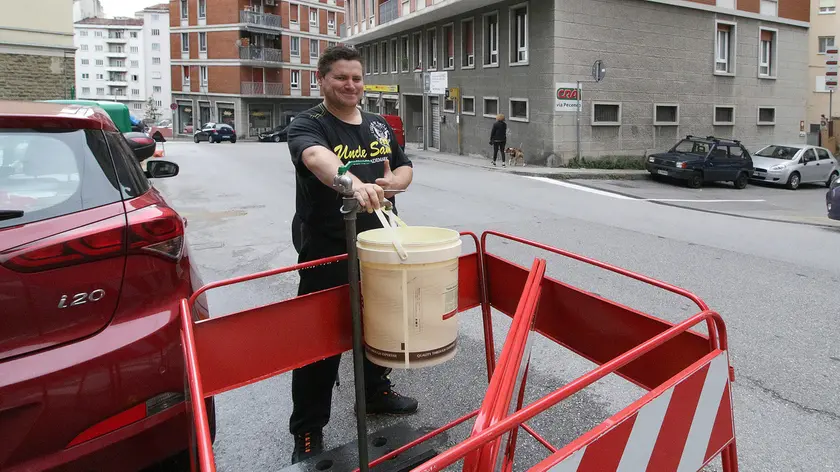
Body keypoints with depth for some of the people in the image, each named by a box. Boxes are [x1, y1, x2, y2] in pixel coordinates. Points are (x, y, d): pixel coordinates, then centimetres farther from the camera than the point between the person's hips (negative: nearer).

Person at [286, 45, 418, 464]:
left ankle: (376, 392, 44)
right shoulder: (308, 125, -10)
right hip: (327, 254, -6)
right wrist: (352, 183, -54)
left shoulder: (379, 125, 12)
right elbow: (316, 156, -33)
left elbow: (405, 167, 18)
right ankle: (307, 432, 15)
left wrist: (394, 181, -7)